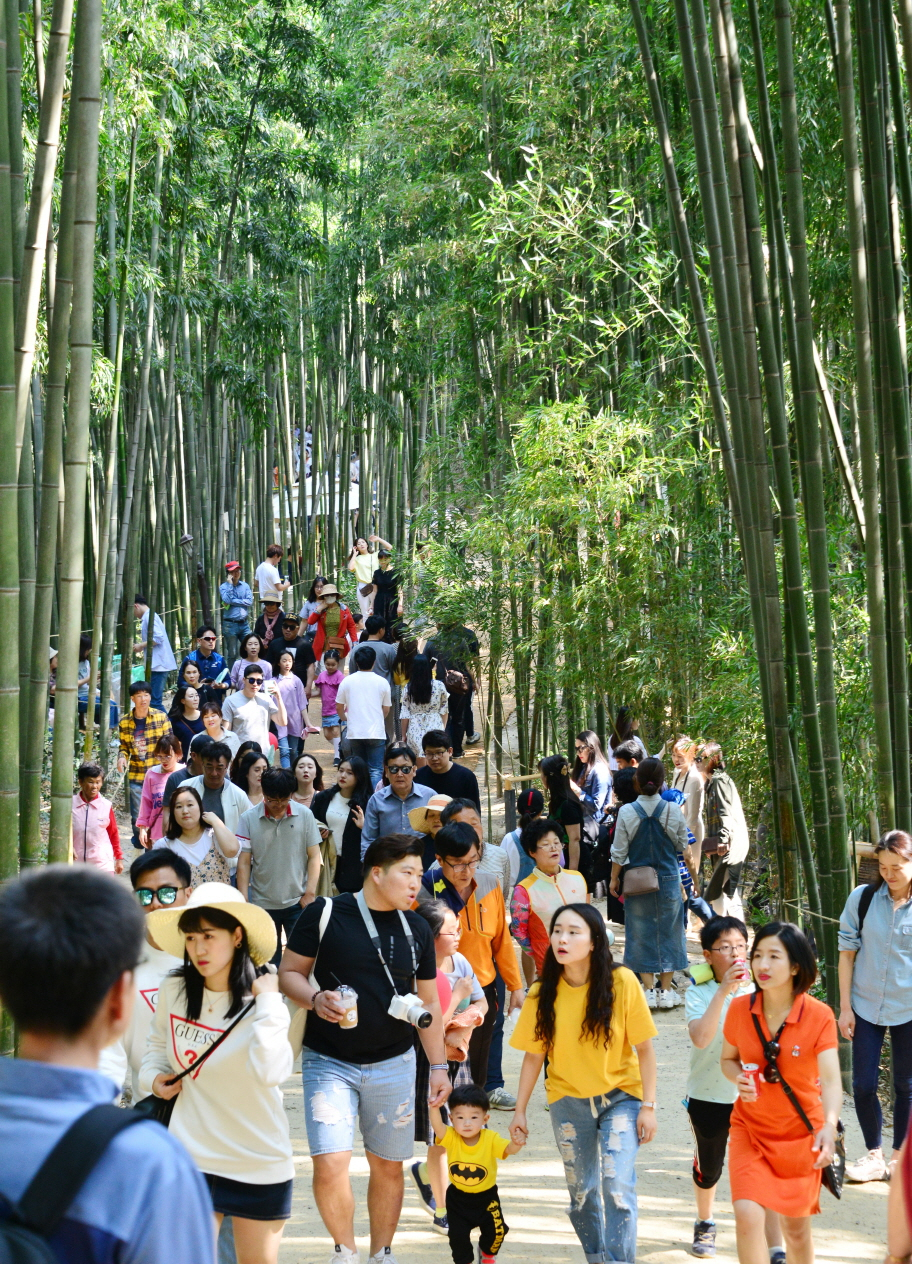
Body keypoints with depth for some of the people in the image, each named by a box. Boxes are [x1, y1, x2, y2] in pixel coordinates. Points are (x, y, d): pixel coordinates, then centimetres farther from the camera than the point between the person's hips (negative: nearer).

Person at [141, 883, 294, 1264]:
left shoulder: (264, 999, -11)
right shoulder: (173, 991, -4)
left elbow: (270, 1072, -29)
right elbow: (158, 1044, 19)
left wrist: (268, 1004, -26)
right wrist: (153, 1076, 1)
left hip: (258, 1161, -2)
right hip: (191, 1156, 2)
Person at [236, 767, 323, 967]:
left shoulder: (305, 815, -3)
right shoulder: (249, 818, -4)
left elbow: (314, 856, 1)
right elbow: (244, 862, -2)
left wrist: (310, 893, -5)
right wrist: (243, 901, -6)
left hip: (297, 903, 0)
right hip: (262, 904, 0)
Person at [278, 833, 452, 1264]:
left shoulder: (417, 929, 6)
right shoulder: (325, 914, -8)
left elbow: (428, 1003, 13)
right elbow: (289, 973, -3)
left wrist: (439, 1066, 10)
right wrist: (316, 998, -23)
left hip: (394, 1065, 4)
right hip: (329, 1062, -4)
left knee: (388, 1165, 10)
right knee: (330, 1165, -14)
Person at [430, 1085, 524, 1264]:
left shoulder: (490, 1139, -20)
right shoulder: (450, 1137, -19)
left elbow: (507, 1149, -33)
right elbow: (438, 1127, -37)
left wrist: (516, 1145, -57)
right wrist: (434, 1108, -57)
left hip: (486, 1197, 0)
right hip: (458, 1197, 0)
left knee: (496, 1230, -4)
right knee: (458, 1235, -2)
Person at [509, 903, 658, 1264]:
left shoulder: (622, 983, -16)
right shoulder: (543, 993, -9)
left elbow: (644, 1048, -10)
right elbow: (533, 1055, -1)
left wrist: (648, 1105, -11)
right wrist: (519, 1111, 0)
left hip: (620, 1097, -2)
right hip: (568, 1100, 3)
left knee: (618, 1186, -15)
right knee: (582, 1192, 10)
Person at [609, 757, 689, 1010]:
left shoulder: (627, 812, -11)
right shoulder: (673, 811, -9)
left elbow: (619, 851, -5)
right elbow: (682, 844, 2)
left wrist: (614, 879, 7)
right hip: (668, 879, 0)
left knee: (641, 932, 9)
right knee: (668, 931, 11)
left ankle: (649, 990, 10)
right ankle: (666, 991, 14)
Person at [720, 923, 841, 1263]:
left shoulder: (819, 1016, -17)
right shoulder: (740, 1009, -9)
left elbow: (830, 1078, -25)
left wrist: (830, 1125, -43)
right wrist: (739, 1078, -17)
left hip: (800, 1133, -1)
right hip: (750, 1129, 1)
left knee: (796, 1226, 12)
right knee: (747, 1214, -16)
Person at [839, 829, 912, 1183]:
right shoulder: (862, 898, -5)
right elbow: (847, 952, 1)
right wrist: (845, 1006, -1)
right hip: (866, 1007, 1)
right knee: (863, 1085, 3)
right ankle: (874, 1155, 20)